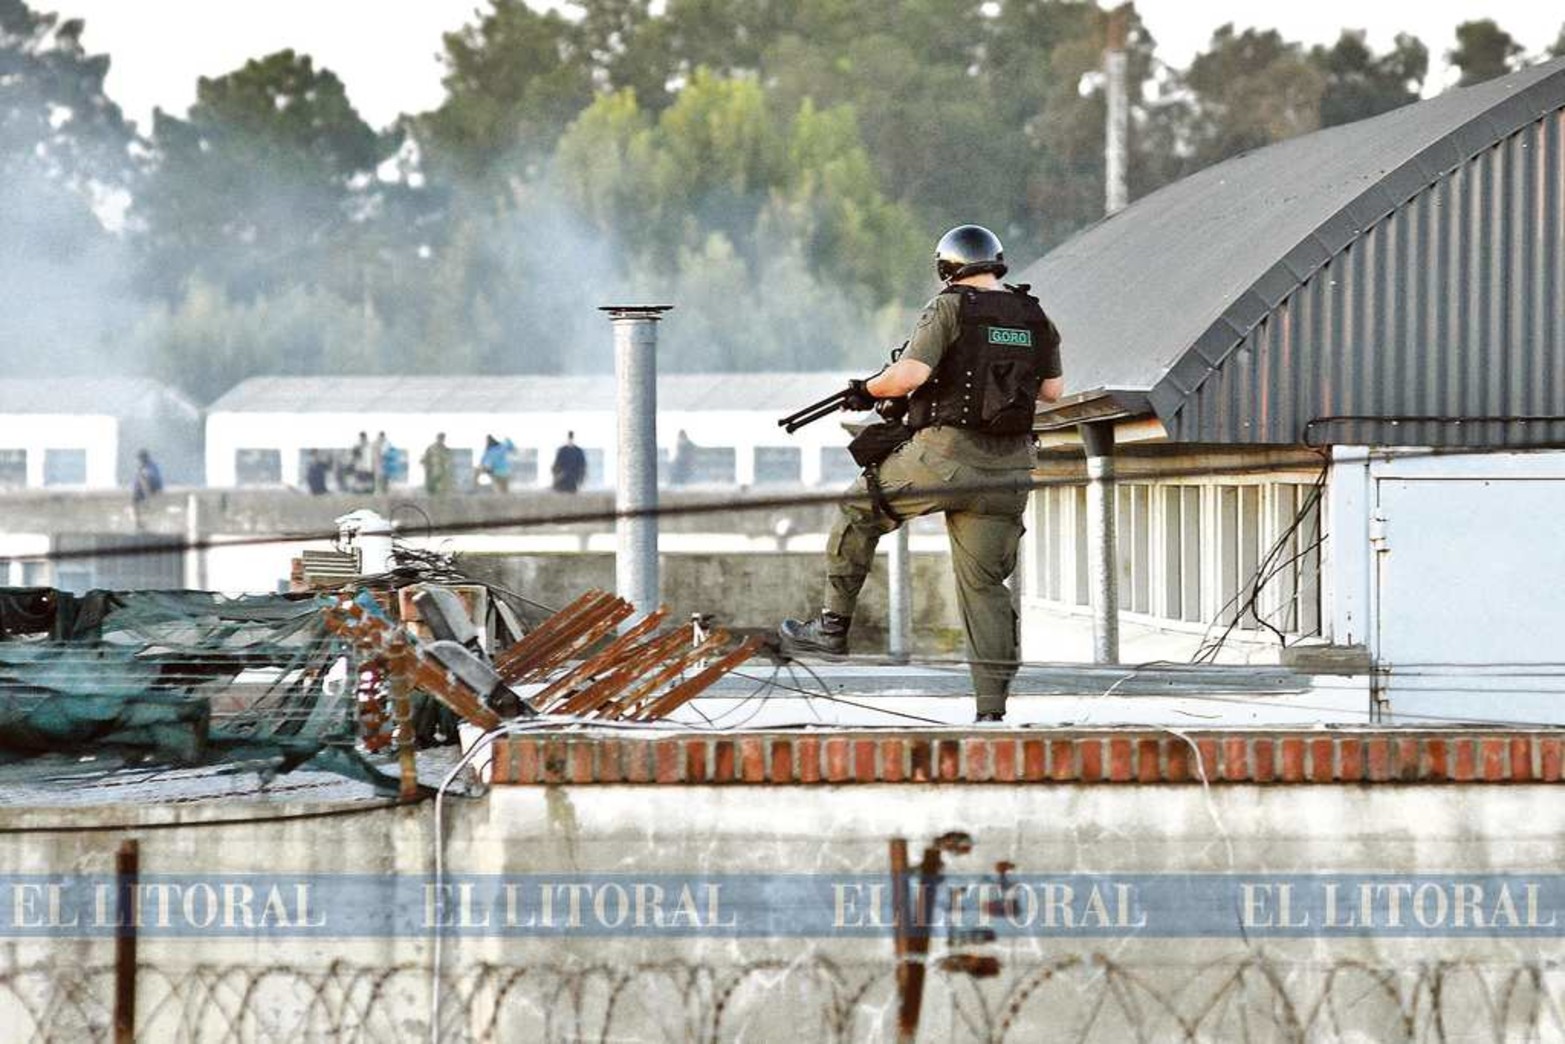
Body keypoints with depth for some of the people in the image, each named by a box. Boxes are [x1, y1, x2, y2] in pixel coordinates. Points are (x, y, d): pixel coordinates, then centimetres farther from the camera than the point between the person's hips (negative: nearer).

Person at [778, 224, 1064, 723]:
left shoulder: (951, 308, -6)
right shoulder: (1036, 318, 11)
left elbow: (910, 374, -17)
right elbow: (1052, 390, 20)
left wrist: (867, 390, 1)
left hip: (943, 456, -5)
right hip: (1005, 472, 5)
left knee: (859, 510, 20)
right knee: (985, 585, 8)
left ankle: (833, 626, 20)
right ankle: (992, 709, 1)